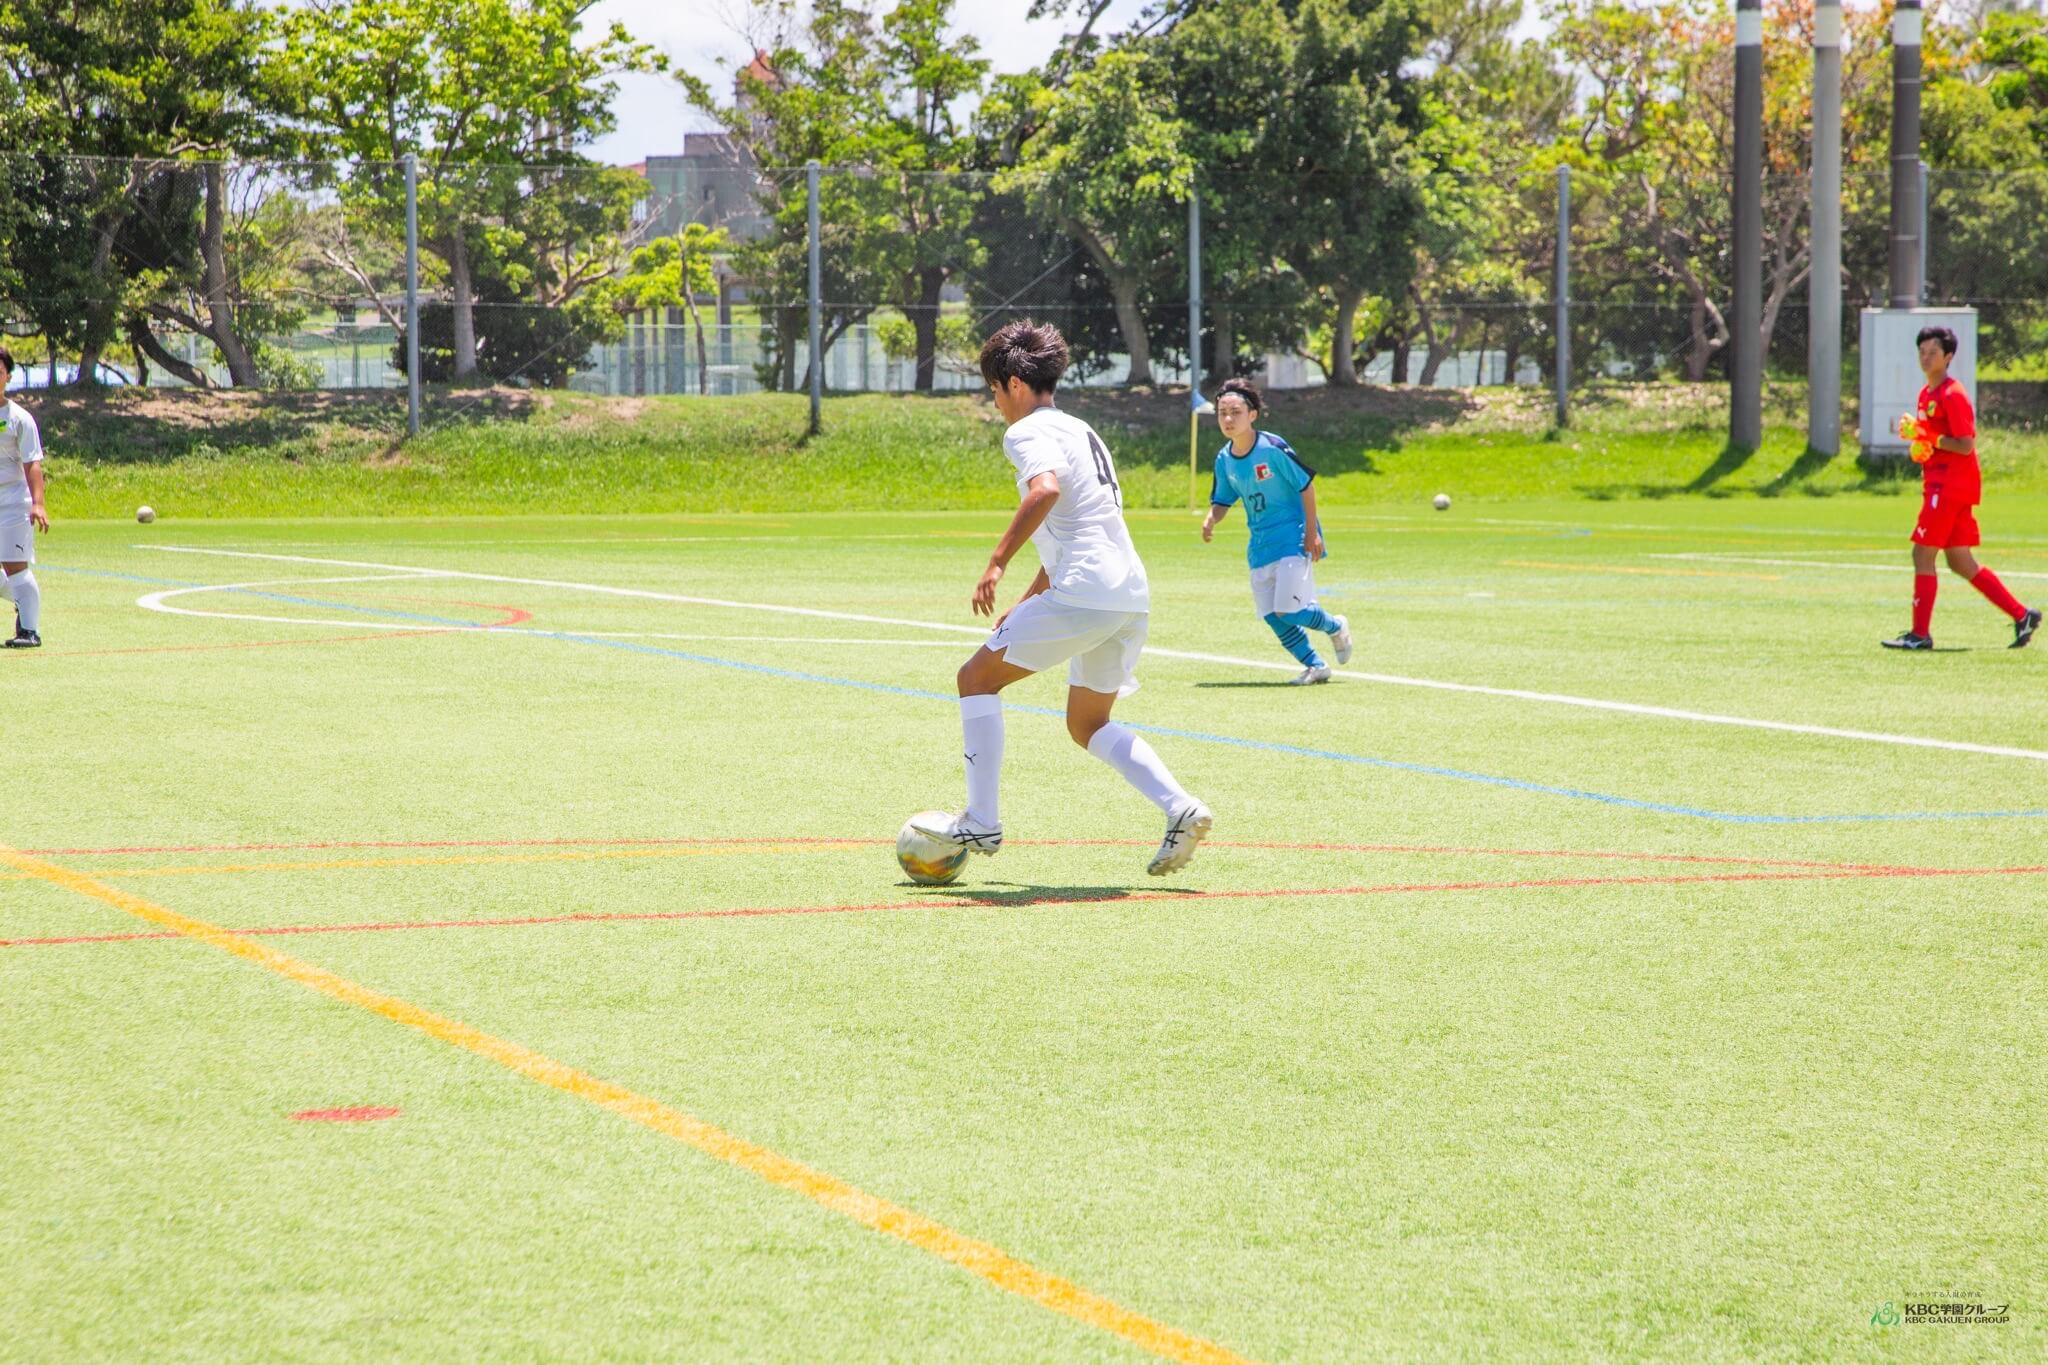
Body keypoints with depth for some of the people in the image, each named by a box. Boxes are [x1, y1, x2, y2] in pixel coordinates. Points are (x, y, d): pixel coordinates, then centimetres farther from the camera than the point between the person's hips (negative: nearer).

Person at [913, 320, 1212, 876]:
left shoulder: (1030, 432, -4)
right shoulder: (1078, 430, 26)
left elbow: (1046, 491, -27)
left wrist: (997, 562, -27)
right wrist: (1026, 603, 35)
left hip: (1084, 594, -9)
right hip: (1131, 595, 9)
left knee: (977, 677, 4)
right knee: (1087, 726, 19)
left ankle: (981, 822, 1)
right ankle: (1181, 808, 1)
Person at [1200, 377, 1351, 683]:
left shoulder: (1273, 448, -18)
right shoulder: (1225, 459, 0)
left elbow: (1306, 485, -12)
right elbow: (1222, 501, 11)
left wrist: (1311, 533, -12)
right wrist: (1211, 520, -13)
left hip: (1293, 538, -6)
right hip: (1260, 544, 6)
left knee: (1289, 610, -13)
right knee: (1274, 617, 2)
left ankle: (1335, 627, 17)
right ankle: (1315, 666, 18)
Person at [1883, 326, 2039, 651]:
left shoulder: (1952, 395, -14)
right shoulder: (1926, 394, 16)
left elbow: (1965, 445, -19)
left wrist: (1927, 437, -18)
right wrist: (1918, 443, 5)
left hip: (1952, 486, -10)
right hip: (1939, 484, 10)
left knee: (1923, 554, -8)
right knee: (1961, 562, 10)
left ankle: (1920, 634, -5)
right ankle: (2021, 616, 14)